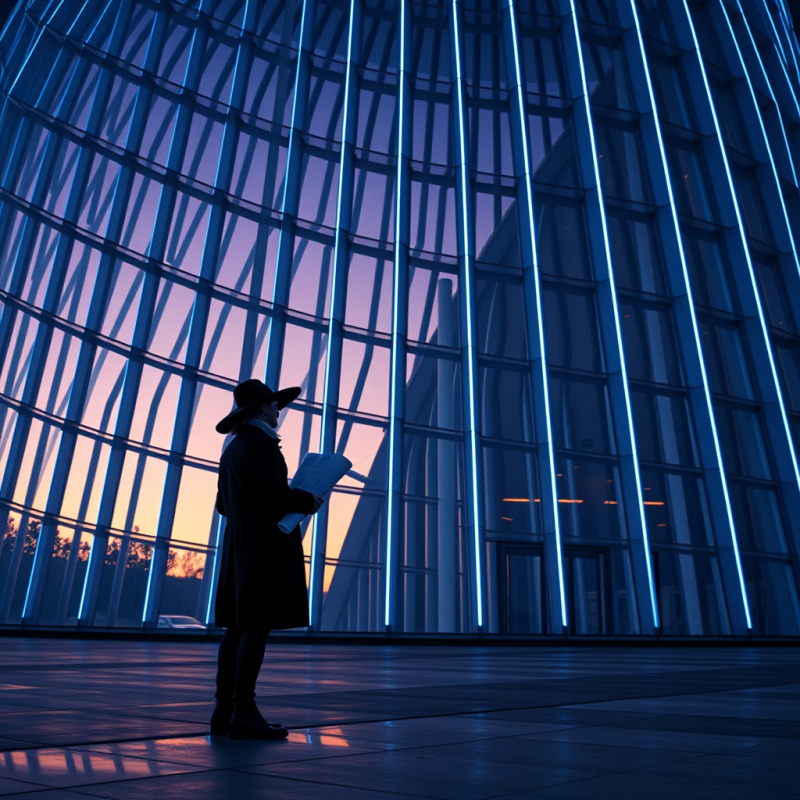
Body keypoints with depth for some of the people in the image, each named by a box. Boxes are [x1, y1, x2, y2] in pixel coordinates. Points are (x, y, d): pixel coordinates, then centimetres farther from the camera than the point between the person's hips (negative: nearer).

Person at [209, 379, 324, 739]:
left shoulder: (233, 449, 18)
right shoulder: (262, 443, -11)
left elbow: (224, 505, 19)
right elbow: (271, 495, -21)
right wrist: (307, 501, -5)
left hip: (240, 542, 10)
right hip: (267, 541, -9)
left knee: (238, 626, 7)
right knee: (258, 626, -9)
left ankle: (224, 710, 9)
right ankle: (244, 714, -7)